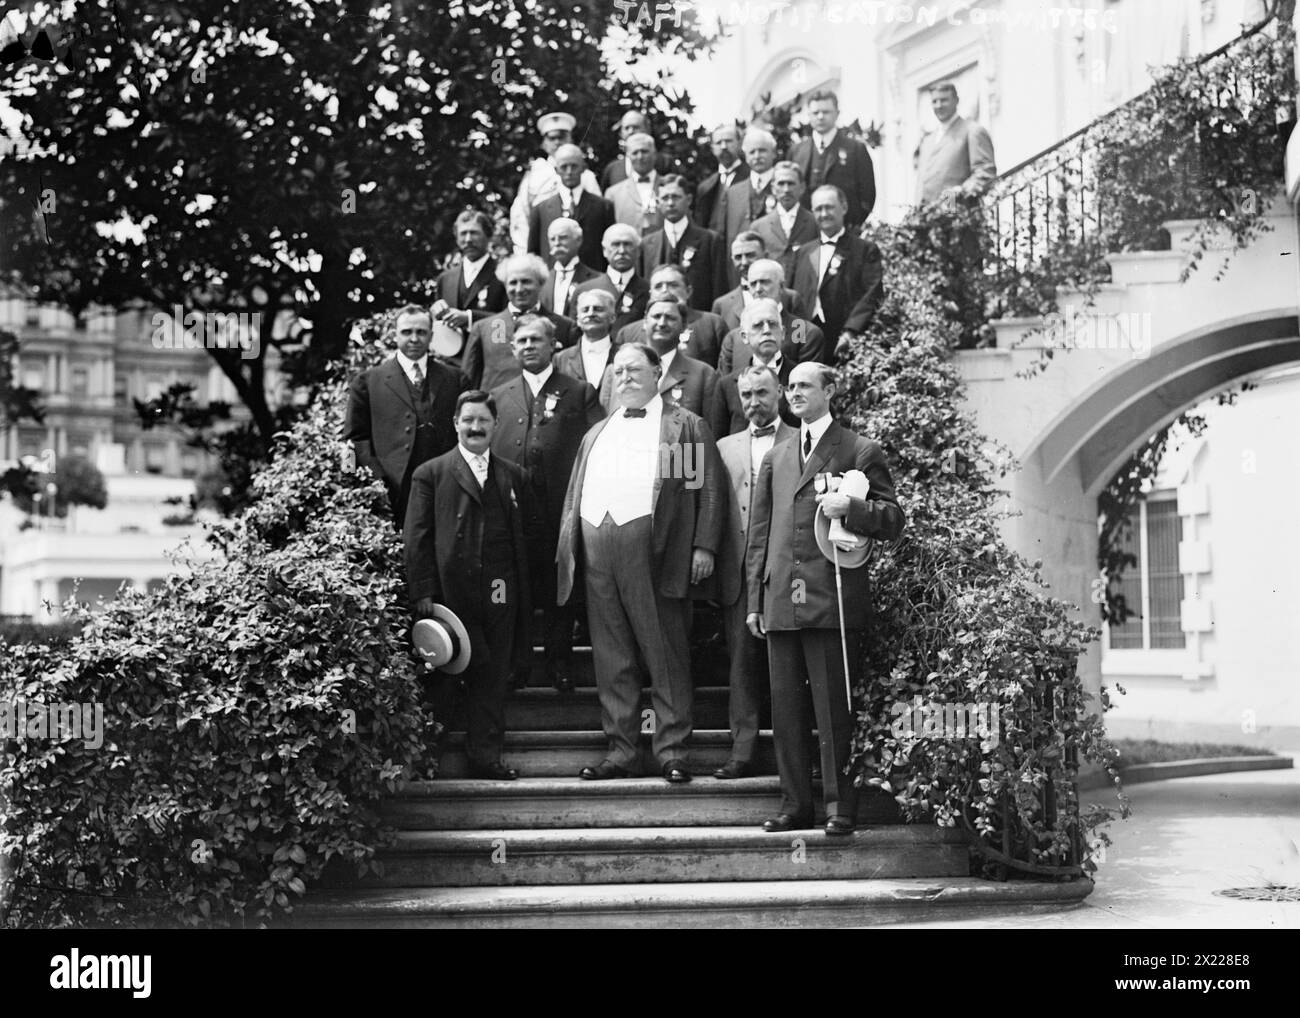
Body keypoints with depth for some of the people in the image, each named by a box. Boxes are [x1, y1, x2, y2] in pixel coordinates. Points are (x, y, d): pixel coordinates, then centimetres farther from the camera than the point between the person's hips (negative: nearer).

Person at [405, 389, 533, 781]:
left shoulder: (512, 476, 16)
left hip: (500, 595, 3)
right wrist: (423, 592, -8)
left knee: (493, 676, 4)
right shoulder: (431, 474, 5)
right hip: (450, 592, -3)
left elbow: (525, 538, 15)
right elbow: (418, 538, 1)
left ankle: (486, 756, 11)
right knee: (449, 669, -4)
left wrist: (525, 595, 8)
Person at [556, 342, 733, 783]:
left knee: (666, 655, -3)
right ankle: (619, 750, 12)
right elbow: (574, 495, 23)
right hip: (597, 545, 5)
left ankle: (673, 751, 2)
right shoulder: (596, 433, 23)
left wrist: (704, 546, -10)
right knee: (611, 657, 6)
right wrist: (568, 547, 12)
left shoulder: (687, 426, 6)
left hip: (654, 547, -5)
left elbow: (710, 490, 0)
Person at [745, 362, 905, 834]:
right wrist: (755, 600, 12)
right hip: (780, 601, 5)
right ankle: (795, 804, 11)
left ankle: (840, 807, 1)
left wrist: (850, 507, -16)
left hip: (832, 599, -5)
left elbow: (893, 520, 2)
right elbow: (758, 534, 18)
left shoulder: (860, 452, 5)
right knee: (786, 709, 5)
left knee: (833, 707, -5)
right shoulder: (775, 458, 20)